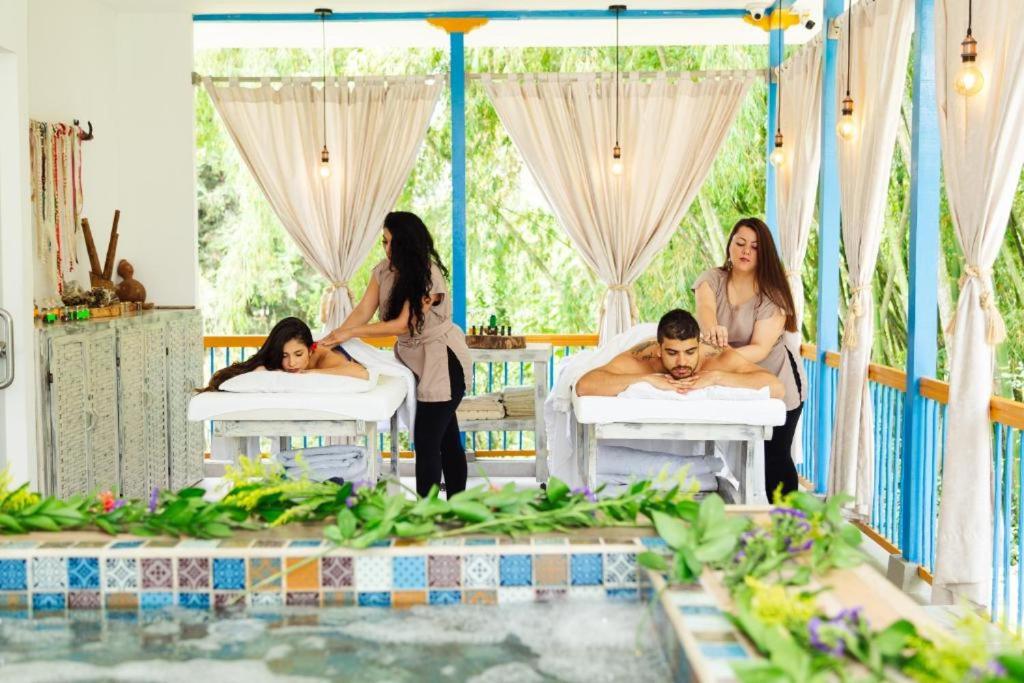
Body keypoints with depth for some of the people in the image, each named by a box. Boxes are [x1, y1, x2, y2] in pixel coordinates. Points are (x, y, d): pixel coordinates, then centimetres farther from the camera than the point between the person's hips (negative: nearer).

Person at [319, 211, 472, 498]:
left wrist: (351, 333, -25)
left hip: (443, 362, -7)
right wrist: (332, 337, -22)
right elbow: (362, 311, -6)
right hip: (415, 360, 7)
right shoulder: (384, 270, -1)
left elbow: (403, 324, -24)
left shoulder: (428, 275, -22)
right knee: (446, 437, 14)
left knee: (426, 442, -9)